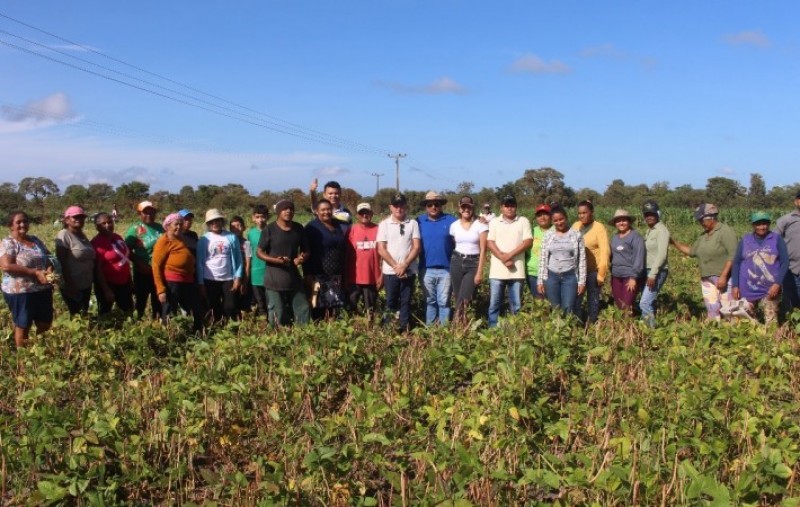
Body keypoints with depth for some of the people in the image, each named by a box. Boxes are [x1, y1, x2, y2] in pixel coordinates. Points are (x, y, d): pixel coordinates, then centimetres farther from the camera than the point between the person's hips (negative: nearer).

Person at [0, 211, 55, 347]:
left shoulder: (35, 240, 11)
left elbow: (49, 258, 15)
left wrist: (50, 269, -10)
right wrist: (35, 272, -23)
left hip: (43, 291, 6)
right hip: (20, 293, -6)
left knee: (45, 325, 13)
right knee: (23, 326, 6)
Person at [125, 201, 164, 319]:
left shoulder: (159, 227, 6)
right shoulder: (135, 229, -7)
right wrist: (140, 264, -17)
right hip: (143, 272, -4)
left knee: (158, 300, 15)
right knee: (141, 300, 10)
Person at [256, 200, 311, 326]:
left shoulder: (299, 229, 5)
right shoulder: (269, 230, -8)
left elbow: (305, 250, 15)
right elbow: (259, 252, -5)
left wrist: (302, 258, -9)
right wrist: (275, 260, -22)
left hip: (294, 277, 4)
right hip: (274, 279, -4)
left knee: (303, 309, 8)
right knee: (278, 314, 1)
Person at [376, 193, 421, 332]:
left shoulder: (413, 223, 2)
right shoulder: (384, 224, 1)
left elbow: (417, 247, -2)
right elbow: (381, 249, -3)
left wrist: (404, 265, -12)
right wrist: (396, 266, -10)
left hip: (409, 271, 1)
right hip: (390, 271, -1)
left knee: (406, 302, 7)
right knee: (391, 302, 6)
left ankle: (405, 330, 14)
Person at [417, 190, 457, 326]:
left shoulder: (450, 220, 3)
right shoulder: (419, 221, 4)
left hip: (445, 269, -1)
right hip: (426, 269, 1)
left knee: (444, 302, 5)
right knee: (429, 301, 12)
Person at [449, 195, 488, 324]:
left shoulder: (480, 224, -4)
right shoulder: (454, 225, 6)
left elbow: (483, 250, -6)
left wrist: (480, 272, -11)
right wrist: (449, 266, 9)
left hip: (473, 263, -3)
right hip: (457, 262, 3)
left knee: (464, 300, -15)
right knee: (459, 299, 3)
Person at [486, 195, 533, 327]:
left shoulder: (523, 221, 7)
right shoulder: (494, 222, 9)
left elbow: (528, 242, -3)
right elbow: (489, 243, -1)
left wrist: (510, 255, -13)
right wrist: (503, 259, -14)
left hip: (517, 271, 0)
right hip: (497, 270, 0)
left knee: (516, 306, 4)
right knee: (494, 305, 2)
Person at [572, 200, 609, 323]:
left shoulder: (599, 227, -8)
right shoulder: (575, 226, 6)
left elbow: (605, 251, -12)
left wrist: (601, 273, -16)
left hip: (593, 271, -4)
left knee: (593, 300, 8)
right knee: (575, 300, 6)